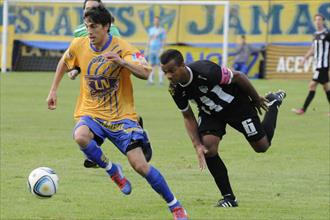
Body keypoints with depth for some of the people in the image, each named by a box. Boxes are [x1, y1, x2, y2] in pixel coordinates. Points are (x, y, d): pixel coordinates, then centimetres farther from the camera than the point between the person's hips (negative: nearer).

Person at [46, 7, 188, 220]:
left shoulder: (122, 48, -13)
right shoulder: (79, 46, -1)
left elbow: (145, 73, -25)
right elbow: (65, 63, 21)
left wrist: (121, 61, -40)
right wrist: (53, 90, 18)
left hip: (122, 116, -3)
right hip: (91, 114, 3)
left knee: (140, 165, -13)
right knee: (81, 137, -34)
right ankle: (113, 171, -7)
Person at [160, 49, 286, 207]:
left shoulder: (205, 71, -38)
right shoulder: (176, 90, -21)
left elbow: (238, 77, -22)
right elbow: (188, 117, -5)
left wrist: (257, 99, -7)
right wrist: (197, 145, -17)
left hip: (237, 104, -4)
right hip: (210, 113, 4)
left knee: (262, 146, 6)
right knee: (208, 148, -19)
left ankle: (273, 103, 33)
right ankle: (228, 197, -6)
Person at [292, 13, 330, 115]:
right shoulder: (316, 35, 13)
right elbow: (313, 49, 22)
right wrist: (305, 59, 16)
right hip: (317, 64, 8)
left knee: (312, 85, -11)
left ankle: (303, 110, -11)